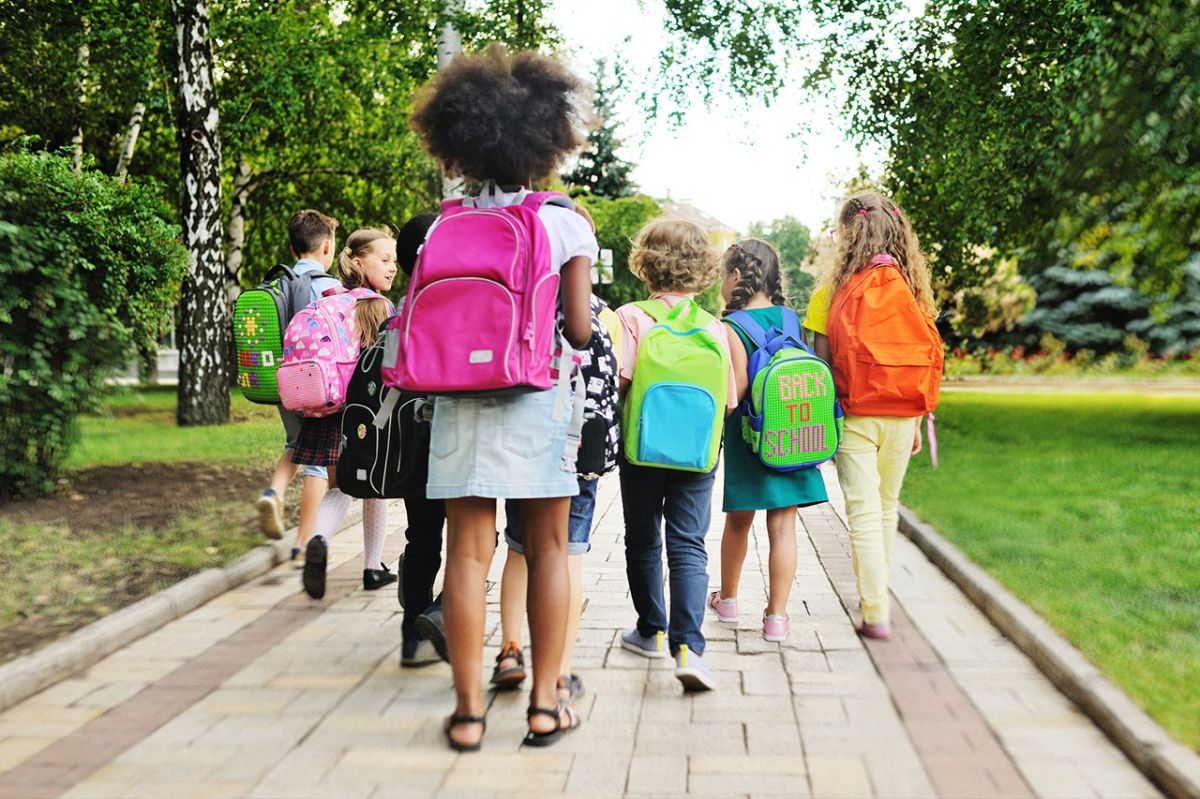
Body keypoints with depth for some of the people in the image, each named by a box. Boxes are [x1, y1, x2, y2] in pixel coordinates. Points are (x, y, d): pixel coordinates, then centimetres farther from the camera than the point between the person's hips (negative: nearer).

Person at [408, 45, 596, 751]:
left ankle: (469, 710, 10)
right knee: (547, 548, 9)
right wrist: (587, 325, 14)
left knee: (468, 551, 5)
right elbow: (579, 329, -7)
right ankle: (545, 704, 15)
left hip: (461, 396, 2)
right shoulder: (566, 224, -3)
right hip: (537, 399, -2)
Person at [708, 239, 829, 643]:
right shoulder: (792, 318, 4)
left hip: (747, 435, -3)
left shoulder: (732, 328, -12)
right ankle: (776, 616, 5)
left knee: (738, 521, 15)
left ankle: (727, 599, 33)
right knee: (782, 525, 4)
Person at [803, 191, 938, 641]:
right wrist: (917, 422, 13)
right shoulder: (911, 288, 2)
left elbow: (821, 362, -7)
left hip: (854, 415, -3)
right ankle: (875, 595, 34)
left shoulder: (833, 289, -7)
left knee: (863, 512, 0)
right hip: (900, 417, 4)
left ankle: (876, 614, -2)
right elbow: (923, 361, 5)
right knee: (887, 508, 18)